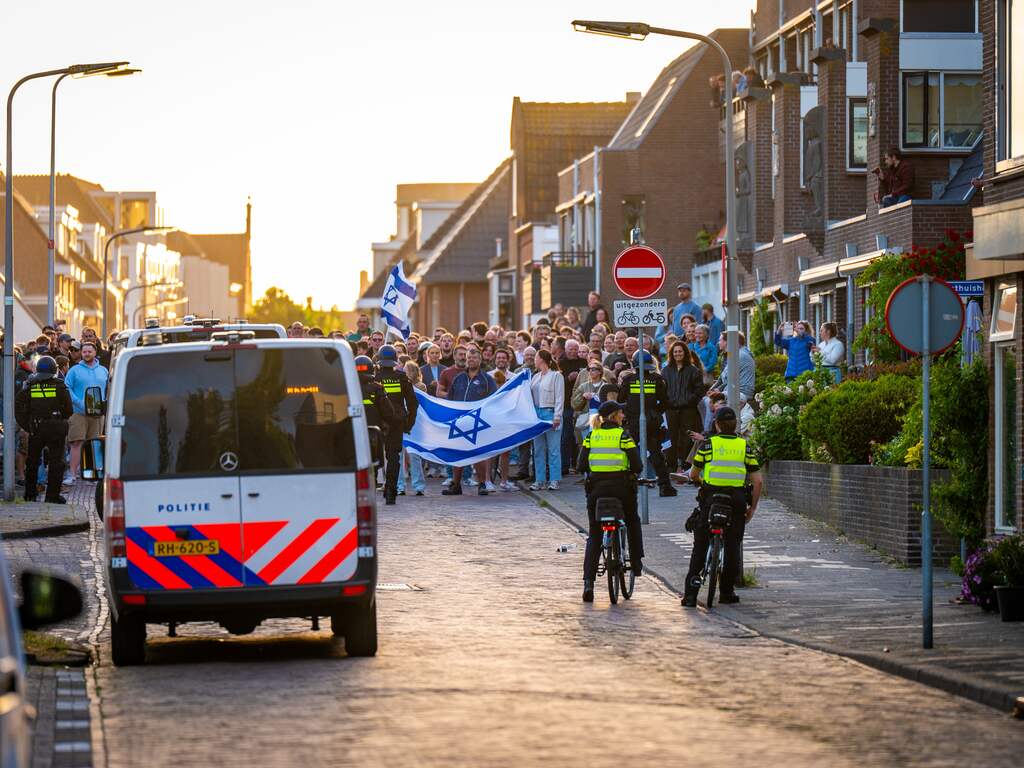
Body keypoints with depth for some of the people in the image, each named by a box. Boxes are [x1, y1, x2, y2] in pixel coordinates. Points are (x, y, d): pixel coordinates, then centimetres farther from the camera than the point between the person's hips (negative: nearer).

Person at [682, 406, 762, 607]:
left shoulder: (708, 445, -1)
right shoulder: (744, 447, 4)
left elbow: (693, 475, 7)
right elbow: (757, 480, 2)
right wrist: (753, 507, 11)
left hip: (710, 499, -1)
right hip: (736, 503, 1)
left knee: (700, 547, 4)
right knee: (732, 547, 13)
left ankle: (690, 594, -5)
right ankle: (727, 592, 15)